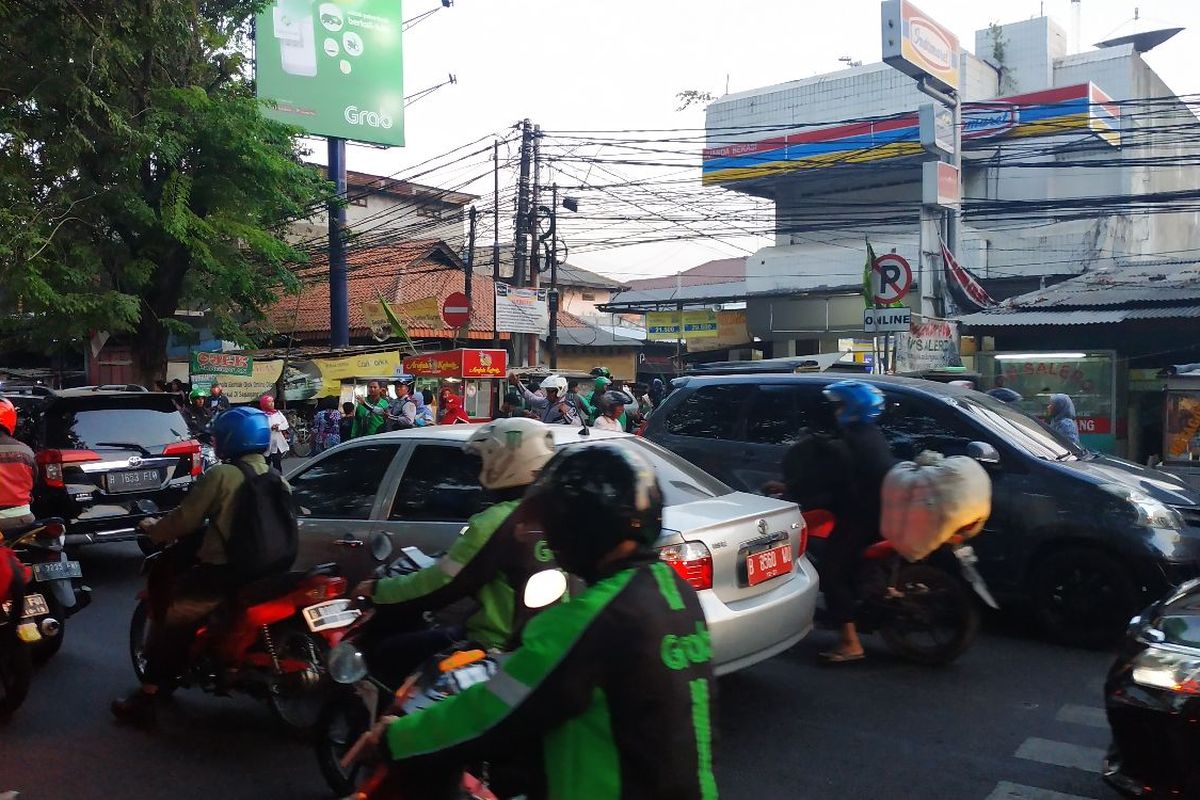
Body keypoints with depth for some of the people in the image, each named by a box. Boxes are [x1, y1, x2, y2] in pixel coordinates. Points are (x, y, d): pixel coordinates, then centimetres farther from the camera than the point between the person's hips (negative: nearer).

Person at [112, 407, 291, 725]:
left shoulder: (222, 475, -12)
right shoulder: (278, 480, 9)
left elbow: (185, 520, -9)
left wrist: (152, 530, 10)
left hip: (223, 573, -8)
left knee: (167, 618, 8)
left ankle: (147, 697, 6)